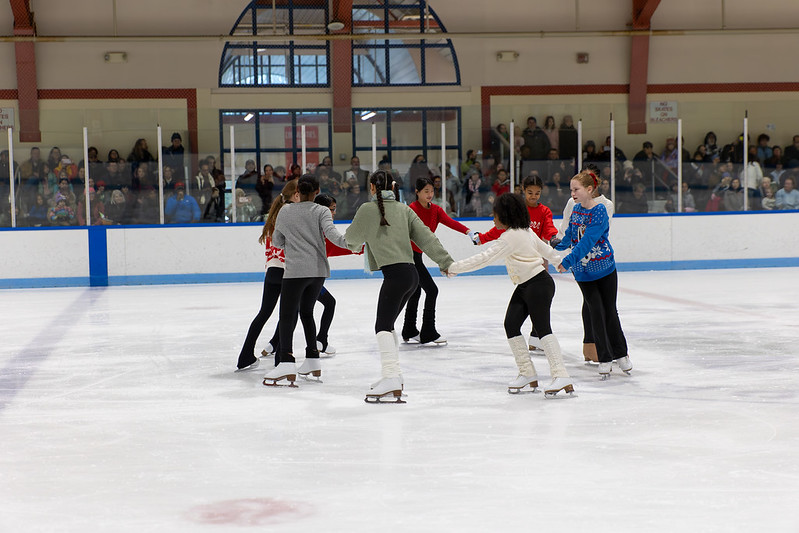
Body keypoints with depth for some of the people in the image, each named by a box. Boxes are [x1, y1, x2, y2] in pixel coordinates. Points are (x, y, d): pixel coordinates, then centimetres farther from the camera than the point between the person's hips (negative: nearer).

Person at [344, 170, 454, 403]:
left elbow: (351, 238, 11)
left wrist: (353, 244, 35)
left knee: (383, 326, -13)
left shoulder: (368, 209, -1)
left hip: (395, 273, -8)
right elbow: (425, 236, 10)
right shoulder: (404, 209, 14)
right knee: (387, 324, 17)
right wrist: (445, 261, 12)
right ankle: (393, 374, 20)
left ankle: (391, 377, -28)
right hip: (411, 273, 8)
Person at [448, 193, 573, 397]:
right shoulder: (526, 231, 12)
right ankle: (528, 374, 3)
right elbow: (543, 248, 26)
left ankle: (561, 377, -16)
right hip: (524, 287, 10)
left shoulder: (511, 237, -18)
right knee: (511, 325, 1)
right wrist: (558, 260, 46)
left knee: (542, 327, -14)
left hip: (538, 284, -10)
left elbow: (485, 259, -22)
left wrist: (454, 267, -19)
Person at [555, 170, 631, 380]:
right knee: (596, 312, 0)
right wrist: (556, 245, -1)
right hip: (583, 272, 4)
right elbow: (569, 237, 14)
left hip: (605, 268, -4)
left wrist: (568, 261, -29)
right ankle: (604, 359, 8)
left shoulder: (599, 211, -18)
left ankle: (621, 354, 25)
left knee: (610, 311, 7)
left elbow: (587, 241, -26)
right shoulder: (576, 210, 3)